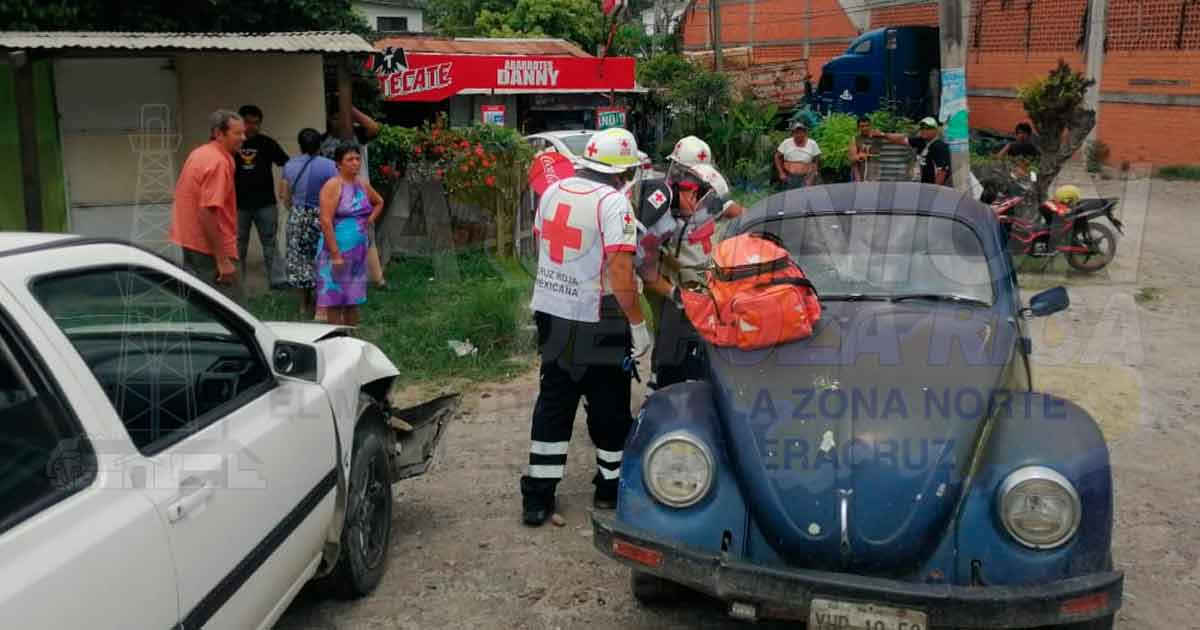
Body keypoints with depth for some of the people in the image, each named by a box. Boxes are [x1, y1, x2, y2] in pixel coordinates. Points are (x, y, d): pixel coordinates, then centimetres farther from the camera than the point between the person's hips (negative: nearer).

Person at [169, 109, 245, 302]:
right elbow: (208, 212, -26)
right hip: (210, 248, -10)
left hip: (190, 241, 10)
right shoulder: (218, 161, -19)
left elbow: (189, 197, 19)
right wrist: (223, 260, -26)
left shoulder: (199, 154, 12)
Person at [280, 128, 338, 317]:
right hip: (321, 217, -4)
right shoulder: (328, 165, -12)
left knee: (299, 259, 13)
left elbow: (285, 195, 9)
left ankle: (305, 304, 21)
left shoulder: (290, 166, 2)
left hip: (297, 218, 4)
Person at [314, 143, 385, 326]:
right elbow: (326, 221, -17)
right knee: (335, 301, -2)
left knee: (353, 301, 12)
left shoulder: (363, 185, 10)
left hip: (359, 251, 7)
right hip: (337, 250, -7)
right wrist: (336, 255, -21)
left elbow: (379, 202, 32)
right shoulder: (333, 186, -10)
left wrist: (370, 220, 13)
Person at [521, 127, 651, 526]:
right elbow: (620, 271, -23)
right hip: (596, 323, -6)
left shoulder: (553, 192, 5)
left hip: (551, 313, 7)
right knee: (609, 408, 11)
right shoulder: (613, 202, -17)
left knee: (552, 404, 12)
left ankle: (537, 496, 13)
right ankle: (610, 488, 24)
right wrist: (637, 324, -16)